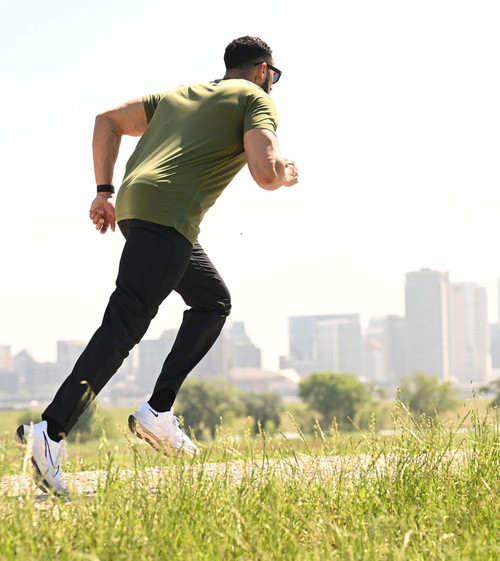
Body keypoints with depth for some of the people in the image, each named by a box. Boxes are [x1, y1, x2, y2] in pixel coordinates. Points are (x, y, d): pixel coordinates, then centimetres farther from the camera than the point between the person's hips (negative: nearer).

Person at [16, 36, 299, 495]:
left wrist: (104, 191, 24)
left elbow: (108, 121, 25)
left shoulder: (180, 94, 29)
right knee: (124, 326, -15)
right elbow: (265, 173, -6)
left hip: (133, 202, 8)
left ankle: (159, 412, 12)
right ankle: (51, 431, -26)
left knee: (214, 301, 22)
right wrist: (287, 173, 17)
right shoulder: (255, 99, 9)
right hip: (168, 213, -8)